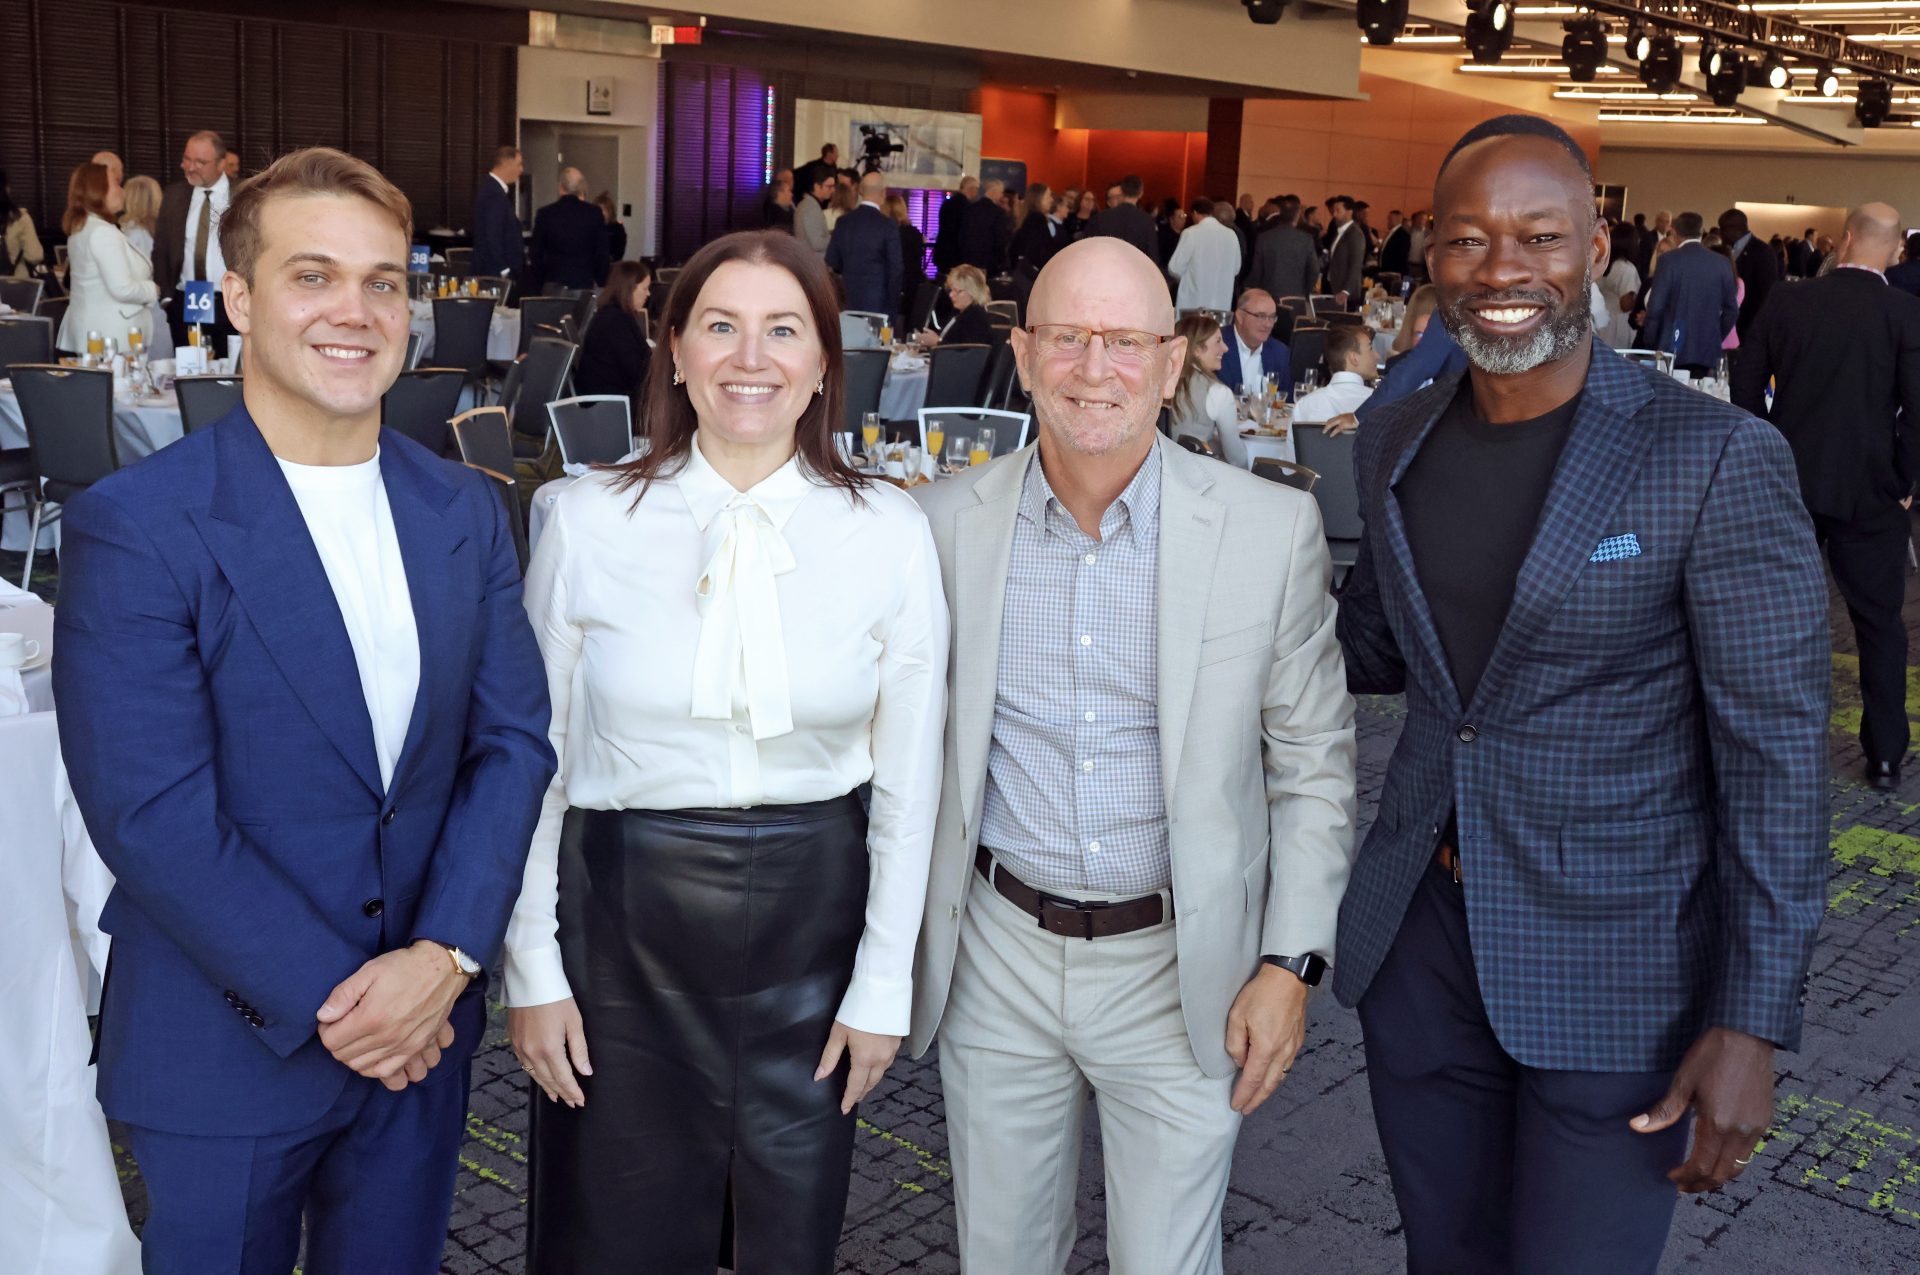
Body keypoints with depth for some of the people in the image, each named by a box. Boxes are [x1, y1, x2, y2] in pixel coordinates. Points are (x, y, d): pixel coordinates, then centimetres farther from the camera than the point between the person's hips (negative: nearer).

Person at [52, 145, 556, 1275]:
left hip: (425, 1033, 4)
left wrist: (445, 955, -12)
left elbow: (514, 740, 0)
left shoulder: (466, 514, 3)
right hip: (228, 1049, -4)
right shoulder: (134, 528, -13)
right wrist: (326, 1003, -16)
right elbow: (151, 813, -17)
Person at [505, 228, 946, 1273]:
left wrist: (884, 985, 2)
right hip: (622, 917, 0)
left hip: (810, 918, 1)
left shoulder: (890, 535, -5)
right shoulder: (590, 523, -7)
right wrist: (534, 970, -2)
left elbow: (907, 780, 1)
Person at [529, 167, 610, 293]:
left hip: (553, 284, 0)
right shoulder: (594, 213, -2)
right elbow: (602, 253, 1)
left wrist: (536, 285, 12)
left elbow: (536, 255, 4)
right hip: (585, 282, 0)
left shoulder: (544, 214, 1)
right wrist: (600, 282, 12)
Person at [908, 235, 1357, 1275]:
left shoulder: (1272, 529, -8)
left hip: (1179, 971, -1)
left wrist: (1290, 960, -5)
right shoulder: (945, 522, -4)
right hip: (996, 957, 2)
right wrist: (899, 950, 6)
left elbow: (1313, 763, -1)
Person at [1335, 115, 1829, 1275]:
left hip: (1615, 971, -5)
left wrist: (1752, 1022, -14)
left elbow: (1776, 753, -12)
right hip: (1416, 946, 5)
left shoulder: (1718, 458, -14)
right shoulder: (1395, 445, 3)